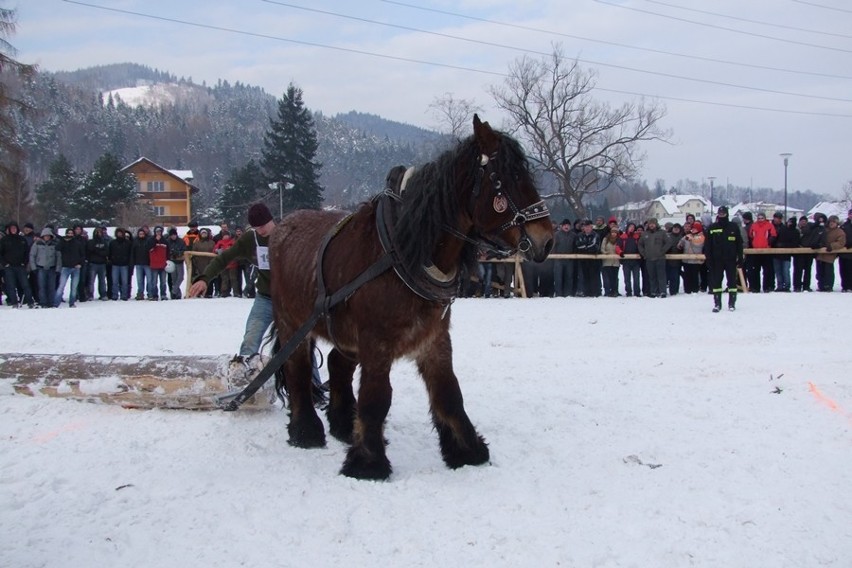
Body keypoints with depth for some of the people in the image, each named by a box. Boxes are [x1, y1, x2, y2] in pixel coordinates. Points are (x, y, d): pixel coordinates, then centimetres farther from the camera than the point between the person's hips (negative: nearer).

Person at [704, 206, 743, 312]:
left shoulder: (734, 228, 3)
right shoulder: (711, 228, 3)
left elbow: (739, 244, 5)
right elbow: (707, 246, 3)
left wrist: (740, 259, 1)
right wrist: (708, 260, -4)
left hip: (731, 260, 0)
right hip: (717, 260, 0)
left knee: (732, 281, 4)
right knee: (716, 282, 2)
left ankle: (732, 303, 13)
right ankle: (717, 303, 9)